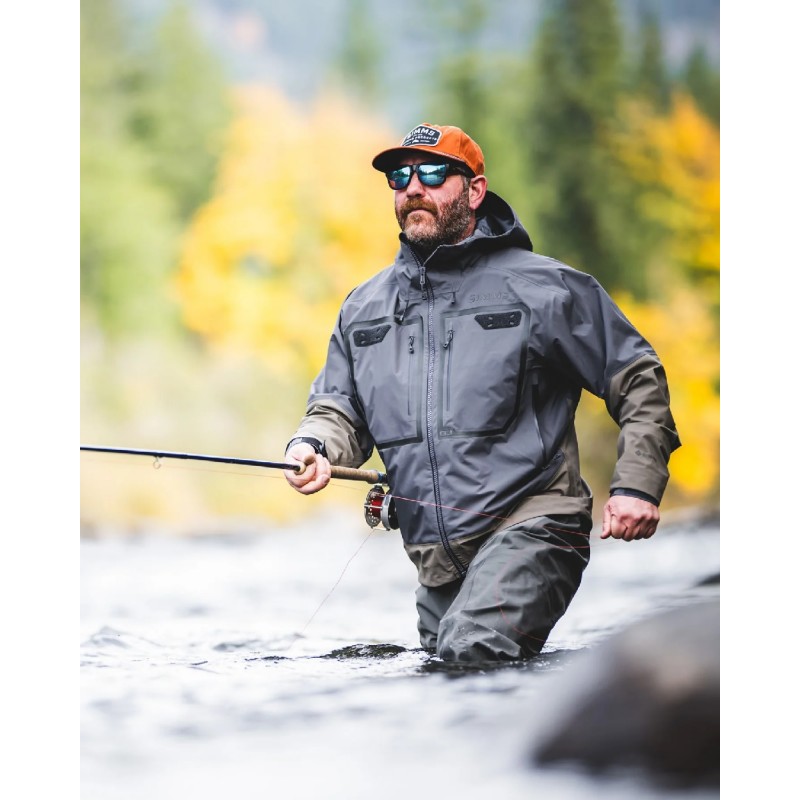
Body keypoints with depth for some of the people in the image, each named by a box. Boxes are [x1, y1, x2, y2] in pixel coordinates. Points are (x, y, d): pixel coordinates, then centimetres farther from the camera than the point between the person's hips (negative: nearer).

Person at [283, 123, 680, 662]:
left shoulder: (542, 288, 0)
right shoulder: (364, 308, 15)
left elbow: (639, 379, 3)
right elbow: (337, 408, 18)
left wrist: (637, 485, -9)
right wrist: (312, 446, -6)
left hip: (527, 527, -6)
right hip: (434, 558, 7)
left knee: (473, 650, -30)